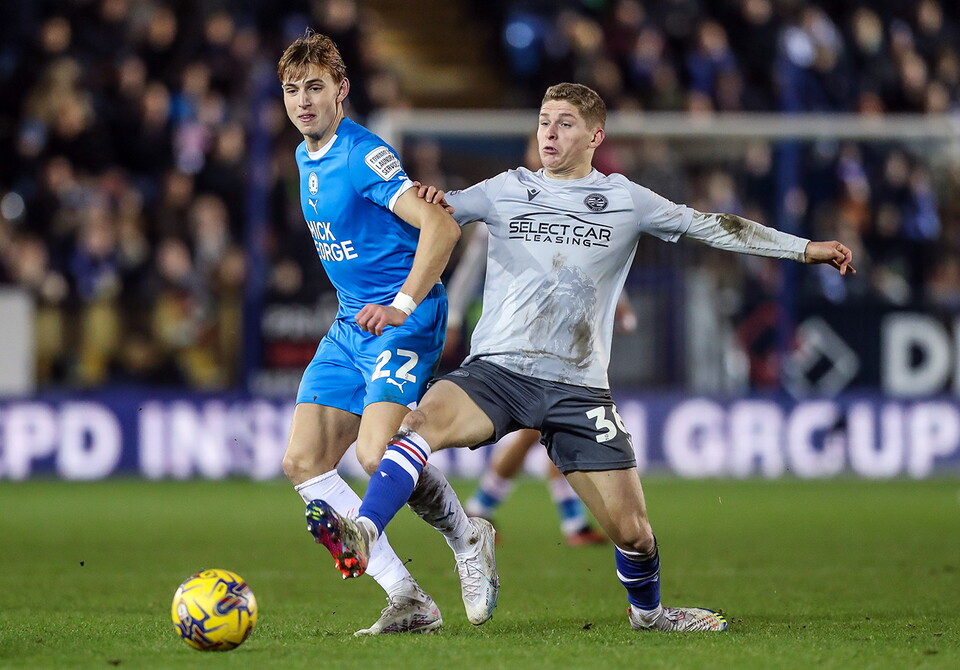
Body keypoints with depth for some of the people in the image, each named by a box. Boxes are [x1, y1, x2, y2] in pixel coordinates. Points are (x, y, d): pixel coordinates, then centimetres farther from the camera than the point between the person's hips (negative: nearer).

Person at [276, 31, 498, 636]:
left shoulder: (363, 155, -16)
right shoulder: (306, 156, 12)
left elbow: (441, 225, -24)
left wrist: (403, 305, -25)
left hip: (403, 321, -9)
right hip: (350, 324, 9)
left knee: (376, 454, -25)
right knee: (304, 463, -3)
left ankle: (468, 536, 6)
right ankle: (408, 602, -2)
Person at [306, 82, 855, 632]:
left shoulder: (624, 200, 10)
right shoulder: (506, 190, 12)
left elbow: (712, 227, 12)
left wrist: (805, 249, 10)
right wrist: (425, 197, -16)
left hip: (578, 386, 0)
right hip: (496, 368, 0)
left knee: (632, 531, -2)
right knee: (424, 422, -33)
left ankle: (648, 611, 27)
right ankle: (363, 533, -43)